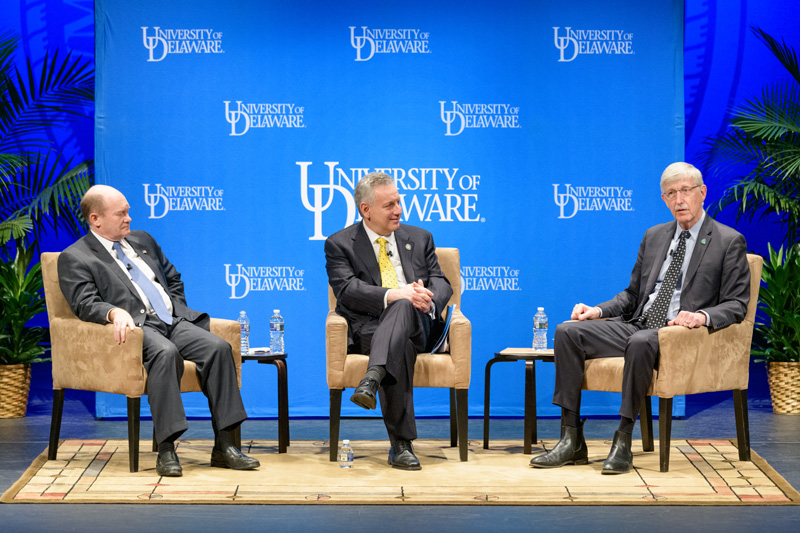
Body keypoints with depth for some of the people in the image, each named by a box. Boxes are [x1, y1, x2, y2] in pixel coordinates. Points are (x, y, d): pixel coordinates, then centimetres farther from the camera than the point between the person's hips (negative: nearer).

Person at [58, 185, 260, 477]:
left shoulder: (143, 240, 27)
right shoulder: (74, 258, 6)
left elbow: (174, 279, 33)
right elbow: (85, 303, -8)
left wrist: (178, 312, 15)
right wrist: (115, 312, -28)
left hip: (173, 321, 6)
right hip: (135, 325, -6)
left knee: (218, 347, -22)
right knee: (165, 352, -38)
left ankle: (224, 446, -23)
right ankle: (166, 449, -36)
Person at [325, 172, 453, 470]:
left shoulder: (419, 238, 23)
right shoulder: (340, 244, 11)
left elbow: (441, 283, 13)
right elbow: (347, 289, -6)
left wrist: (428, 298, -14)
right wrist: (391, 295, -23)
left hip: (417, 326, 2)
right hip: (368, 329, -2)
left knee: (404, 307, -36)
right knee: (399, 345, -39)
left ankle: (372, 379, -59)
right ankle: (401, 445, -43)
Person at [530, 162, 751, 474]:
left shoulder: (729, 242, 3)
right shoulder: (654, 236, 20)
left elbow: (736, 304, -3)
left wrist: (702, 316, -23)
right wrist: (599, 310, 4)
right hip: (636, 326, 6)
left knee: (640, 342, -40)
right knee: (568, 332, -15)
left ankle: (623, 443, -31)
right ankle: (572, 440, -17)